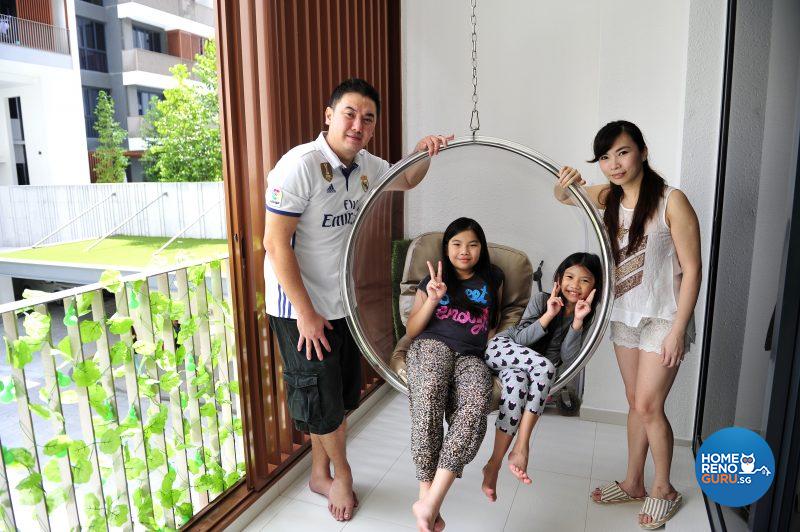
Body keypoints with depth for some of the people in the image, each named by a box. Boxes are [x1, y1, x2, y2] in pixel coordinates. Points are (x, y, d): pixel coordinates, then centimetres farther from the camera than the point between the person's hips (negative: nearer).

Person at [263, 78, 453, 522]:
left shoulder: (366, 165, 2)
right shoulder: (301, 164, -21)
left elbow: (406, 181, 22)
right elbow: (275, 242, -22)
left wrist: (423, 152, -2)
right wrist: (305, 313, -20)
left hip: (343, 303, 8)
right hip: (300, 308, -7)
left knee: (339, 394, 18)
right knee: (322, 399, 7)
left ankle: (321, 475, 39)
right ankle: (342, 473, 34)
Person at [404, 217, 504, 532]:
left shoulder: (492, 278, 23)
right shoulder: (433, 280, 19)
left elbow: (495, 320, 33)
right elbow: (411, 331, 13)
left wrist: (490, 346, 14)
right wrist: (432, 299, -3)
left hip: (471, 357, 1)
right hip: (432, 346, 0)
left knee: (475, 407, -36)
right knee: (429, 392, -38)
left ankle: (429, 504, -38)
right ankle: (427, 494, -34)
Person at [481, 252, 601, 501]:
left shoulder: (586, 316, 1)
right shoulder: (542, 299, -8)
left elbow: (567, 358, -10)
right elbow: (519, 339, -13)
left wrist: (578, 321, -20)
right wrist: (549, 315, -23)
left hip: (533, 366, 3)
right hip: (502, 348, -2)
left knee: (517, 381, -35)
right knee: (545, 366, -34)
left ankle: (494, 464, -28)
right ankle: (521, 447, -28)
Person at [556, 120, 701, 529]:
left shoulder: (671, 202, -17)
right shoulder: (608, 197, 0)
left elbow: (692, 269, -16)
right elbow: (562, 197, 13)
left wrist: (677, 331, -17)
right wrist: (565, 184, -13)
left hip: (663, 319, -6)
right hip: (624, 316, 6)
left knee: (648, 406, -1)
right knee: (636, 403, 16)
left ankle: (664, 490, 23)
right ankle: (633, 483, 32)